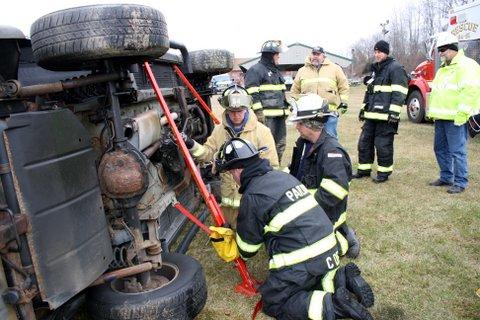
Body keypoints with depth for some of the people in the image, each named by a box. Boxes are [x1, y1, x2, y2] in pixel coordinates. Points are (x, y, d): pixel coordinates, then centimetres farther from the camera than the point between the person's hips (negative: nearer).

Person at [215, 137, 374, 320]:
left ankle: (332, 305, -10)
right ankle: (342, 279, 7)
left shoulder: (252, 196, -14)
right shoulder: (282, 175, 10)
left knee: (272, 304, 8)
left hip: (302, 261, -8)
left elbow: (248, 246, 0)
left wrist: (241, 256, 25)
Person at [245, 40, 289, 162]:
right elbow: (252, 94, -15)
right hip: (266, 116, -9)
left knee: (280, 144, 13)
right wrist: (258, 112, -20)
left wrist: (286, 108, 23)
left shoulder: (276, 71, 23)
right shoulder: (255, 70, -7)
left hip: (280, 115, 9)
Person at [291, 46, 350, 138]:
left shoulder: (335, 68, 9)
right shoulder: (302, 71, 14)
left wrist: (343, 102, 3)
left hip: (330, 111, -2)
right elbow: (295, 90, 19)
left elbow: (343, 86, 10)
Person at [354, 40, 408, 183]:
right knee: (364, 142, 10)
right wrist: (363, 108, 24)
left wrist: (394, 112, -20)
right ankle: (364, 169, 22)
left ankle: (384, 172, 10)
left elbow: (399, 93, -13)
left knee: (383, 145, -3)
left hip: (385, 116, -8)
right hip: (371, 114, 8)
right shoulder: (375, 69, 21)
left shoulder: (395, 68, -6)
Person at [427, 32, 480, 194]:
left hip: (455, 118, -9)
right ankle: (446, 177, 28)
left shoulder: (466, 65, -9)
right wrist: (432, 111, 20)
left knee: (457, 151, -5)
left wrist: (462, 113, -21)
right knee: (440, 148, 15)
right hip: (440, 117, 9)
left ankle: (460, 182, 4)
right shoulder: (443, 68, 21)